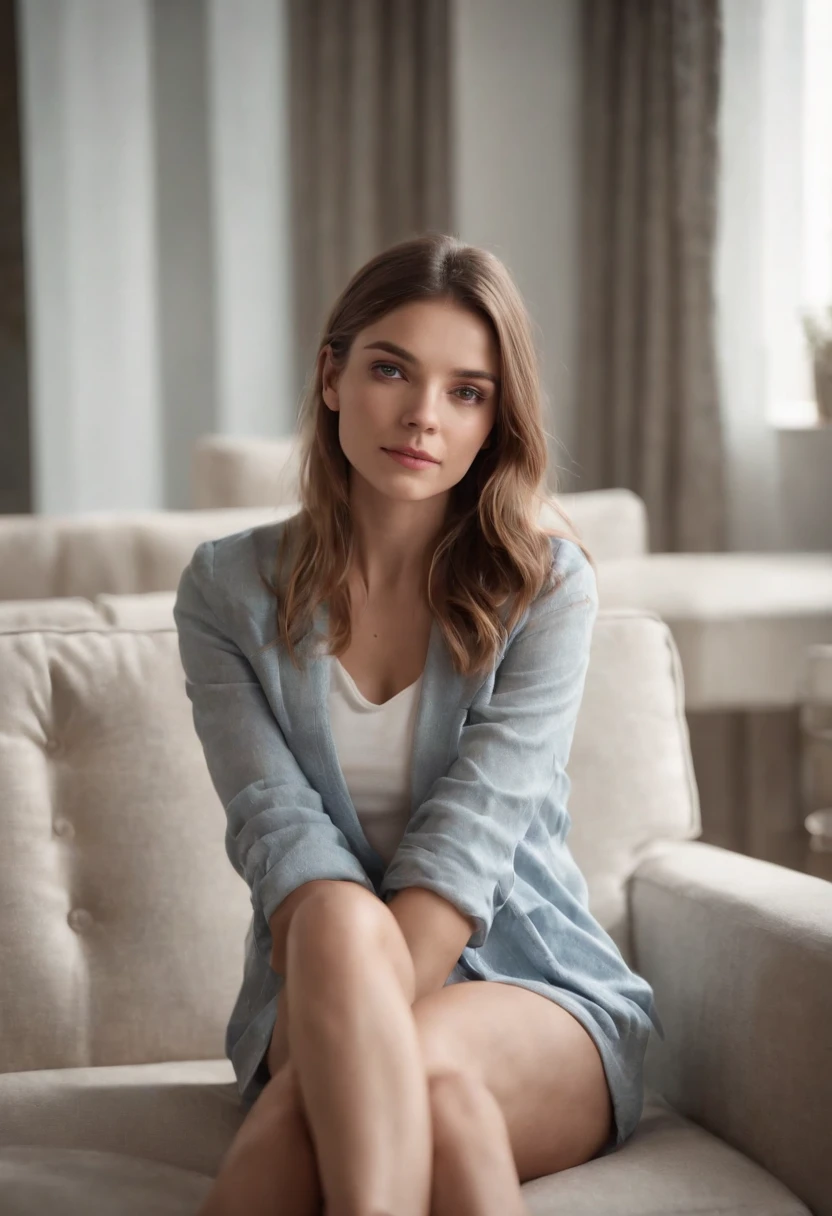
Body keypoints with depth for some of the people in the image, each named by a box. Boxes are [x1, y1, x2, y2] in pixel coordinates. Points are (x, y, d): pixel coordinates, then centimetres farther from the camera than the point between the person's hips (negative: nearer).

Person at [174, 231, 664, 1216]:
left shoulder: (545, 586, -1)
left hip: (540, 1000, -1)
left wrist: (346, 1029, -26)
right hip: (323, 1002, 1)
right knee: (341, 922, -35)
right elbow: (278, 825, -9)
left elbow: (472, 832, -14)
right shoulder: (230, 589, 4)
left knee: (428, 1059, -37)